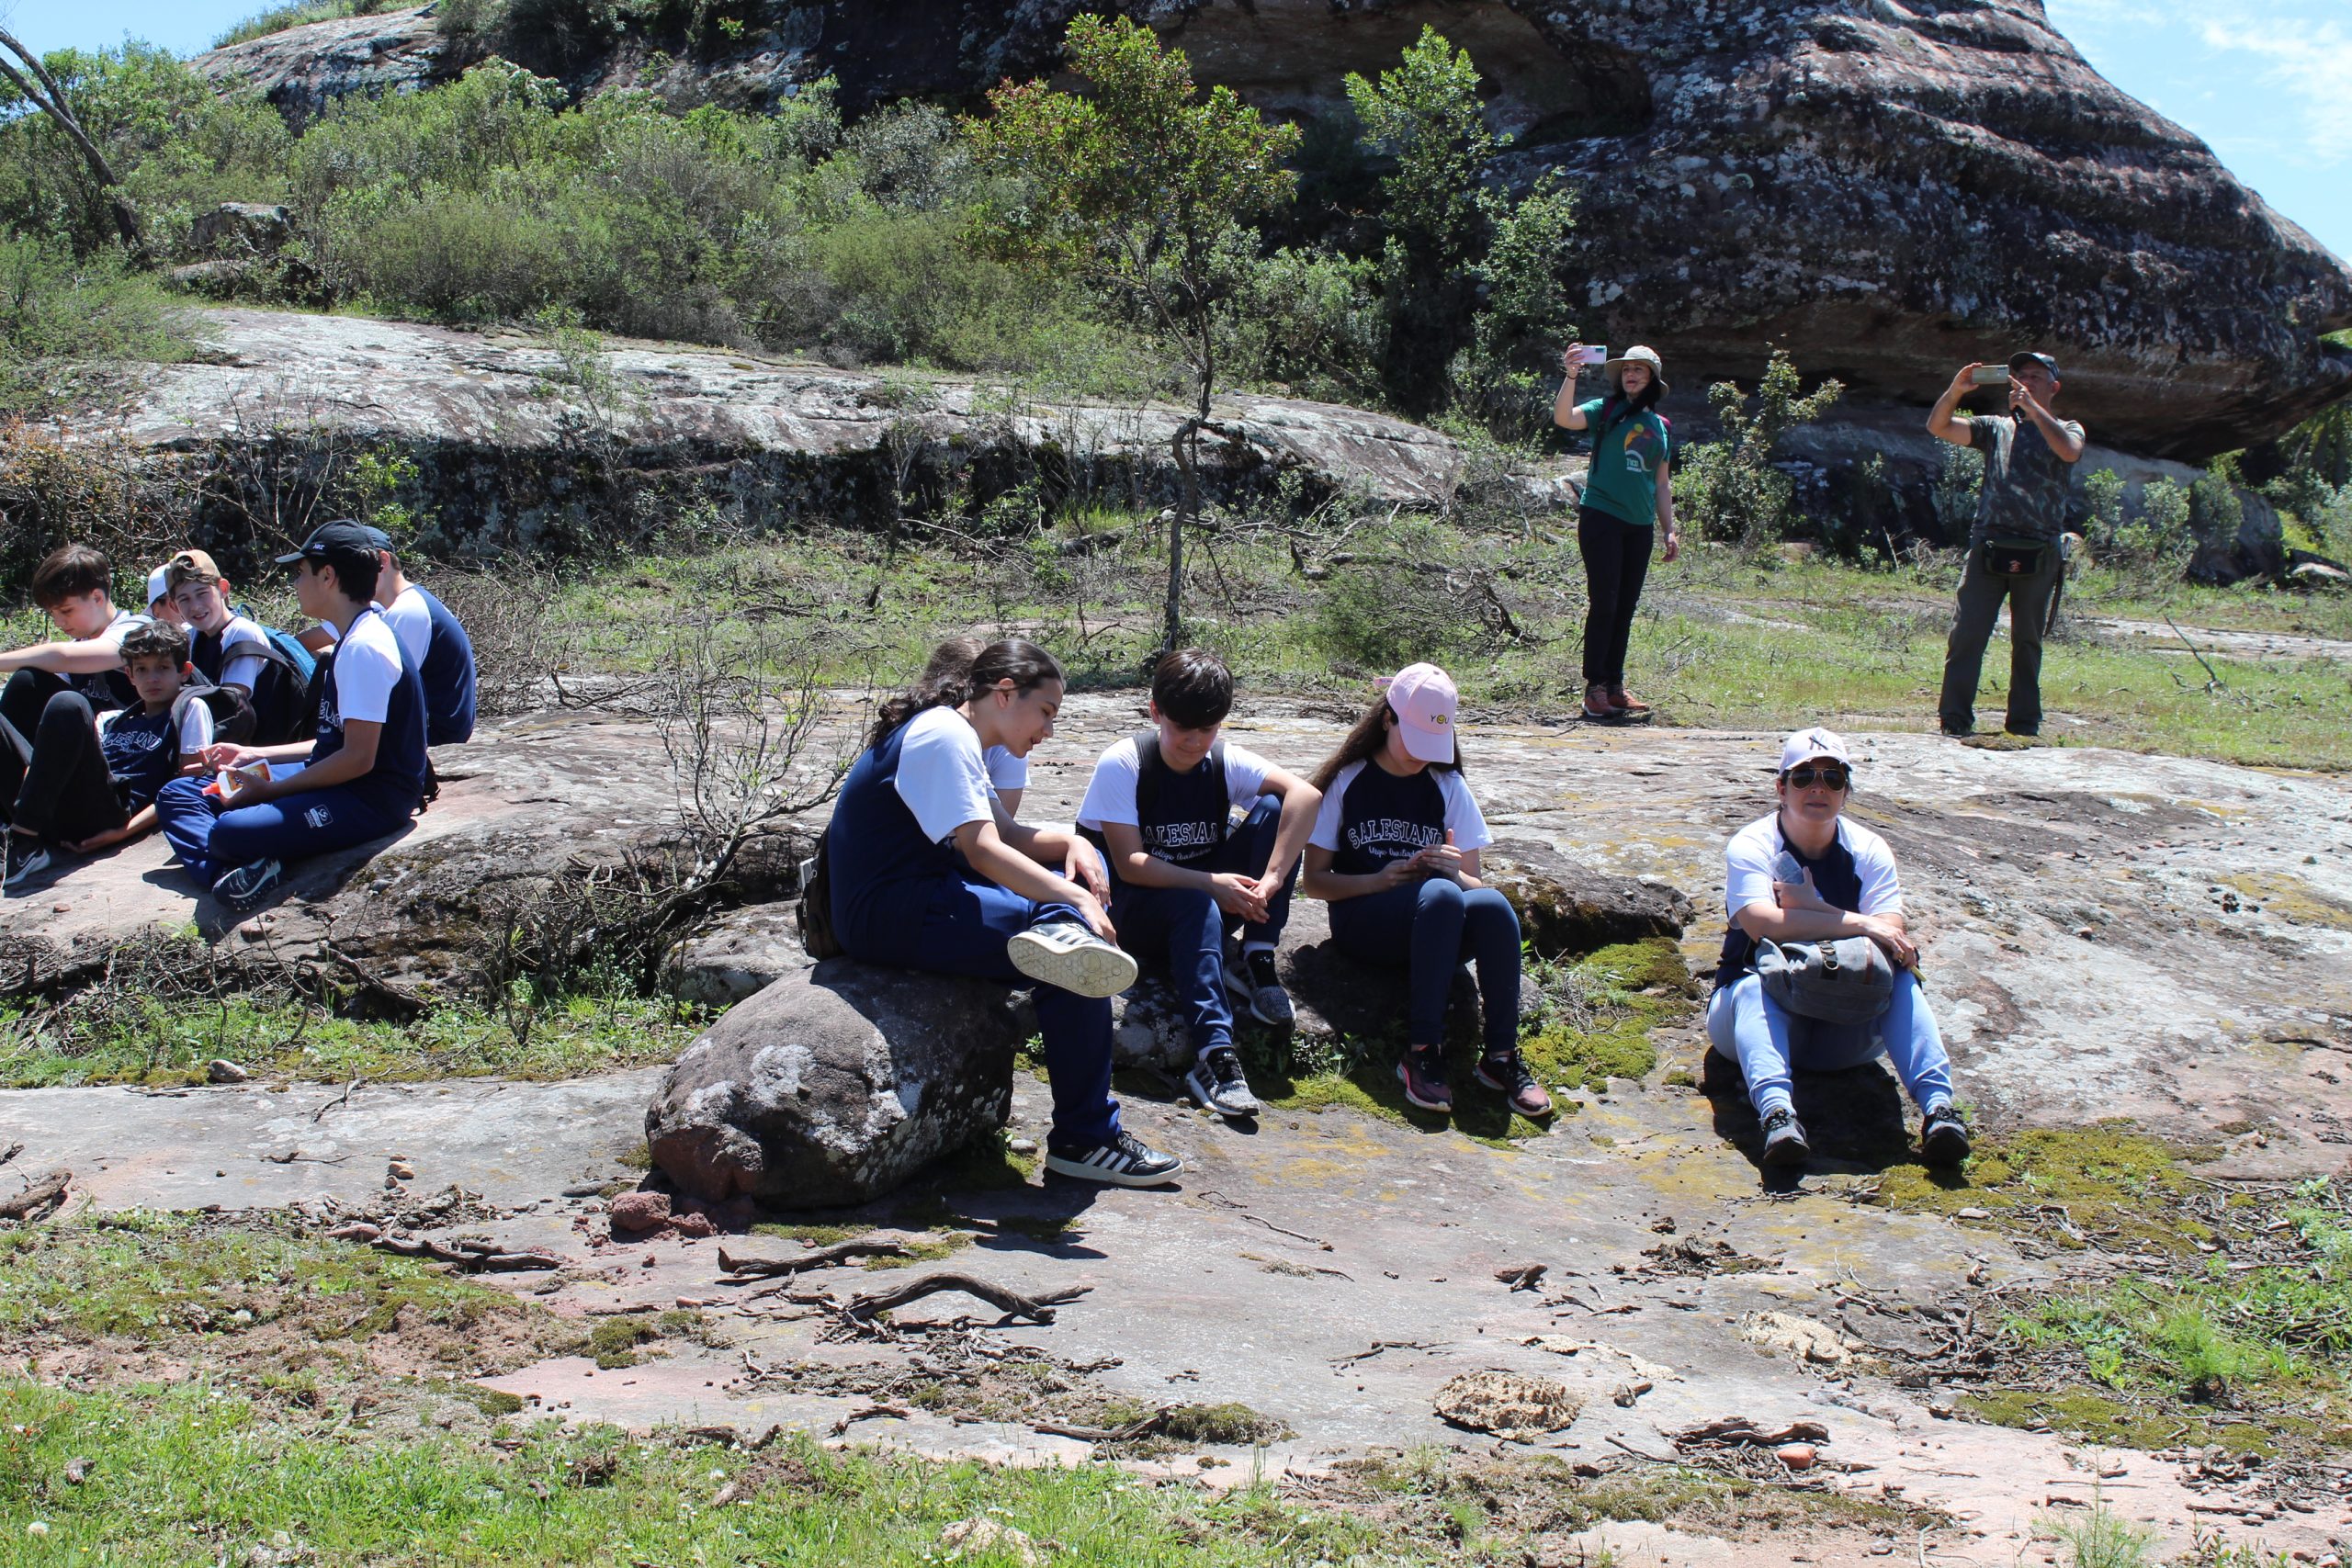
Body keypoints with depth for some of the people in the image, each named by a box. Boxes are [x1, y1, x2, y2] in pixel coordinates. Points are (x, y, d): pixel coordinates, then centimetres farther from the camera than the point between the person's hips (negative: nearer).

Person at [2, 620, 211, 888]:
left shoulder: (191, 710, 15)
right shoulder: (113, 719, 33)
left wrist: (126, 830, -10)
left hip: (109, 813, -6)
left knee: (68, 704, -24)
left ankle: (25, 839, -28)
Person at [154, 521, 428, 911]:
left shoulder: (364, 648, -18)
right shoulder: (355, 639, 15)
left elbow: (359, 757, -22)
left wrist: (271, 790, -13)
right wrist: (254, 756, 20)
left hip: (370, 800, -11)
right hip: (340, 781, 11)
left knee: (232, 831, -37)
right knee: (178, 794, 5)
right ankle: (231, 875, -20)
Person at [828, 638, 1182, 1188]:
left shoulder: (958, 738, 18)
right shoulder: (944, 734, -14)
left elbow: (1007, 833, 19)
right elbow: (983, 851, -23)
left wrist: (1072, 843, 0)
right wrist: (1077, 901, -22)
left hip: (921, 892, 11)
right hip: (888, 912, -11)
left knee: (1077, 866, 10)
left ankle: (1062, 938, -19)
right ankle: (1085, 1138, -12)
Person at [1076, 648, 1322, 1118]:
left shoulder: (1226, 763, -4)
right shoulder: (1122, 764, -14)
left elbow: (1306, 794, -21)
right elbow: (1130, 864, -21)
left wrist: (1271, 879, -35)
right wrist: (1209, 883, -32)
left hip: (1212, 896, 4)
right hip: (1135, 909, -4)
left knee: (1273, 809, -15)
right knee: (1197, 907, -39)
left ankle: (1255, 962, -18)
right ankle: (1214, 1057, -48)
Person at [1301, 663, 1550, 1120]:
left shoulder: (1449, 787, 13)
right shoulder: (1346, 783, 5)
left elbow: (1473, 882, 9)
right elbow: (1314, 881, 1)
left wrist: (1454, 871, -15)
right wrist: (1380, 880, -16)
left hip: (1442, 929, 3)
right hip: (1362, 920, -3)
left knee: (1492, 904, -32)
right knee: (1441, 894, -36)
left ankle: (1502, 1057, -28)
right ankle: (1422, 1053, -36)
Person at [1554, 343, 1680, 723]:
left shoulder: (1662, 427, 14)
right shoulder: (1606, 411, 0)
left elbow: (1662, 483, 19)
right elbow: (1564, 418, -19)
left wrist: (1670, 530, 14)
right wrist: (1571, 375, -31)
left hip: (1640, 526, 5)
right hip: (1601, 517, -5)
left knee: (1626, 608, 8)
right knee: (1604, 604, -8)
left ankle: (1615, 686, 16)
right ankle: (1594, 689, -3)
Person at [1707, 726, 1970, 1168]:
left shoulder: (1868, 850, 1)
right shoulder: (1751, 846, -8)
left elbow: (1892, 936, -15)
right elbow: (1762, 924, -28)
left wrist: (1814, 909, -27)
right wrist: (1860, 924, -32)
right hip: (1769, 1014, -2)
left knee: (1900, 978, -24)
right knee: (1756, 988, -35)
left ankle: (1937, 1105, -37)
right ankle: (1777, 1113, -57)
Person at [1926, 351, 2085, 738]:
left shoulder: (2067, 430, 13)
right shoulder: (1996, 427, 17)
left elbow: (2069, 450, -12)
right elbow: (1938, 427, 5)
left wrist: (2032, 407, -15)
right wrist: (1955, 391, -11)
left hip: (2038, 555, 0)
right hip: (1988, 545, 1)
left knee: (2028, 641, 7)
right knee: (1967, 633, -7)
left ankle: (2024, 724, 13)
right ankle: (1954, 720, -7)